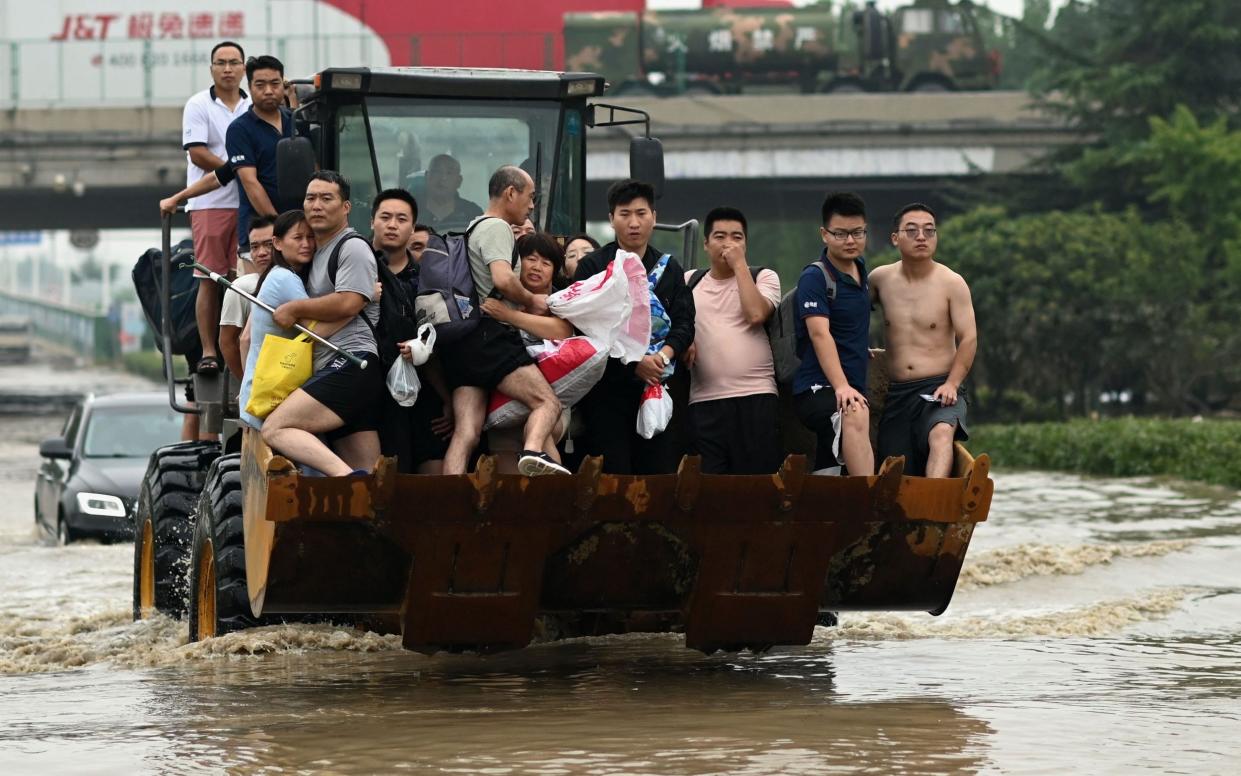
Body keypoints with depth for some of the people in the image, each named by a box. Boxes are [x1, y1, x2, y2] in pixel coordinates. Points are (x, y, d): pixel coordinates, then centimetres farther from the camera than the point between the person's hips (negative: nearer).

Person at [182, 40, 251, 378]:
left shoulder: (255, 107, 15)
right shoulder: (199, 106, 3)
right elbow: (197, 153, -7)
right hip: (210, 203, -3)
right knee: (210, 280, -6)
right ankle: (208, 351, -4)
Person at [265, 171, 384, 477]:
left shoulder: (353, 248, 0)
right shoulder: (316, 254, 29)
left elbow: (347, 303, -14)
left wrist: (294, 309, -4)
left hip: (351, 364, -10)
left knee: (275, 429, -25)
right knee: (371, 476, 0)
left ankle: (348, 476, -40)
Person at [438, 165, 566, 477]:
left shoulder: (472, 228, 29)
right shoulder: (497, 227, -1)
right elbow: (503, 279, -18)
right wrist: (532, 302, -2)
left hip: (460, 345, 9)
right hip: (489, 335, -9)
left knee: (466, 431, -4)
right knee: (548, 403, -16)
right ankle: (533, 451, -43)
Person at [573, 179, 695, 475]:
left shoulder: (668, 268, 15)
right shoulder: (593, 267, 3)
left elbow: (684, 323, 7)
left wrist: (663, 356, -14)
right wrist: (634, 363, -17)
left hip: (657, 384, 3)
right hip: (608, 385, -3)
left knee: (661, 471, -2)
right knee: (612, 473, -8)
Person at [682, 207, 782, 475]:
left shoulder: (763, 277, 7)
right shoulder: (690, 281, 17)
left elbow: (756, 314, -11)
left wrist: (739, 264, -4)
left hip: (756, 397, -2)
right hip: (703, 402, 3)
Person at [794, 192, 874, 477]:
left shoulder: (860, 269, 14)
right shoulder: (815, 277, -10)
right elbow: (820, 333, -23)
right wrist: (841, 386, -34)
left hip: (851, 389, 9)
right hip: (817, 387, -9)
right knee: (856, 415, -39)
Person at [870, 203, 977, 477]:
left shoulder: (952, 284, -1)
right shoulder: (880, 279, 9)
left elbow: (968, 338, -4)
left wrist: (952, 383, -17)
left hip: (939, 390, -5)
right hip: (897, 393, 5)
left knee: (941, 434, -37)